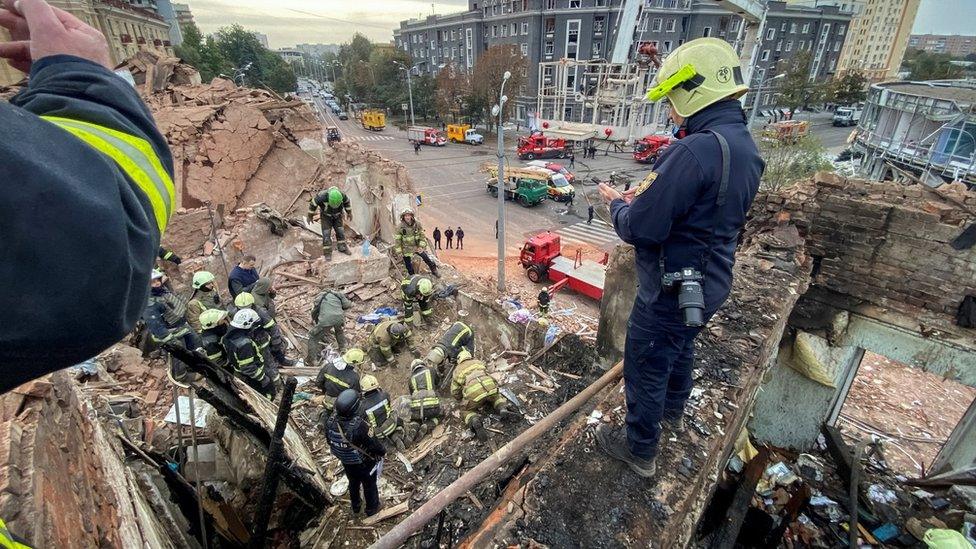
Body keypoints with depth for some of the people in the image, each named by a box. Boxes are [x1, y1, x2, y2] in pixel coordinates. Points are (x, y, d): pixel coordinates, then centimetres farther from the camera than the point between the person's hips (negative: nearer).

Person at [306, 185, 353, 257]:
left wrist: (349, 212, 6)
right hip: (326, 216, -2)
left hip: (337, 216, 2)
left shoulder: (342, 195, -30)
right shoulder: (322, 196, -37)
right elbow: (313, 203, -20)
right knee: (326, 234, -7)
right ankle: (327, 252, 3)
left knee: (340, 231, 1)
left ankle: (342, 247, 19)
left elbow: (346, 201, -6)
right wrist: (309, 216, -9)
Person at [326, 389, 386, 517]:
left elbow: (329, 440, -4)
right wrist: (383, 451, -6)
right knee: (369, 485, 23)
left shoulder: (331, 420, -23)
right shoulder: (359, 425, -41)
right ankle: (372, 509, 46)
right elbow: (374, 445, -28)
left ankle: (355, 506, 55)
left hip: (345, 462, 5)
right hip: (364, 463, -5)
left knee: (353, 483, 32)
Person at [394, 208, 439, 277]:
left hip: (417, 246, 2)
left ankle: (434, 270, 30)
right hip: (407, 249, -2)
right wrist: (399, 251, -10)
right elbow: (397, 240, -9)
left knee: (426, 258, 8)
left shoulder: (417, 224, -9)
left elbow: (422, 235, -3)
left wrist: (421, 246, -12)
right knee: (408, 265, 7)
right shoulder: (400, 227, -16)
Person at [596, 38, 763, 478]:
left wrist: (616, 203, -6)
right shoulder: (747, 148, 3)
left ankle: (639, 450, 31)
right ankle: (673, 411, 56)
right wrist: (642, 198, 5)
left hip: (670, 292, -9)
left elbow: (639, 229, -27)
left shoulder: (693, 151, -29)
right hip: (711, 284, 9)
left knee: (645, 369, 10)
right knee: (681, 348, 30)